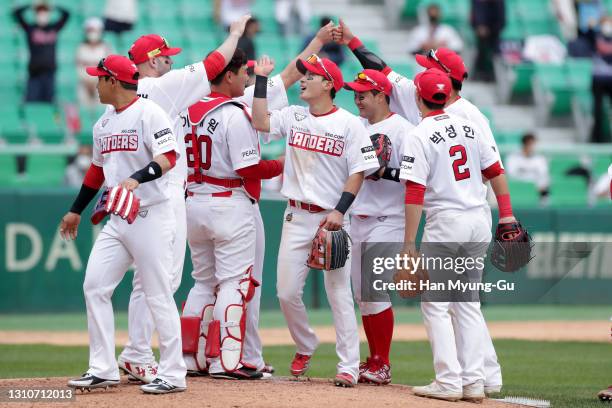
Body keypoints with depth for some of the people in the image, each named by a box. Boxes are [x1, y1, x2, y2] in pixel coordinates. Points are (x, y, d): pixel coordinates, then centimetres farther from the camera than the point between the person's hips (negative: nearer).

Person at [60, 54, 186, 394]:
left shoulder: (148, 113, -10)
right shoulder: (103, 123, 15)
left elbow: (169, 157, -22)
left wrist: (136, 178, -38)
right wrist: (76, 210, 29)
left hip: (150, 217, -8)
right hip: (117, 221, 9)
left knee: (158, 295, -6)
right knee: (94, 287, 2)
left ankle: (173, 375, -1)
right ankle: (103, 370, 7)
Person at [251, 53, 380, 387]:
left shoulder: (349, 124, -5)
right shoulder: (293, 117, 9)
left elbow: (358, 172, -7)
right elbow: (261, 122, -6)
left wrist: (339, 211, -17)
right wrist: (261, 80, -3)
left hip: (332, 218, -4)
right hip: (296, 217, 4)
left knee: (339, 294, -4)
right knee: (286, 291, 3)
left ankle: (348, 366, 0)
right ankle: (304, 348, 26)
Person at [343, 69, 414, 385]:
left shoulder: (402, 130, -10)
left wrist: (384, 172, -24)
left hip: (387, 221, -8)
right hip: (358, 218, 8)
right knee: (361, 294, 10)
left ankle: (382, 365, -4)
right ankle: (373, 361, 17)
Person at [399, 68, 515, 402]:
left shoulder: (419, 136, -9)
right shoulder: (468, 127, 9)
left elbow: (415, 193, -14)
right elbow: (495, 172, 12)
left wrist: (409, 243, -14)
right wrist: (506, 214, 18)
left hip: (446, 224, -6)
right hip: (480, 222, 6)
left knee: (434, 304, 2)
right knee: (468, 303, 12)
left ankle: (449, 381, -5)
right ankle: (474, 382, 8)